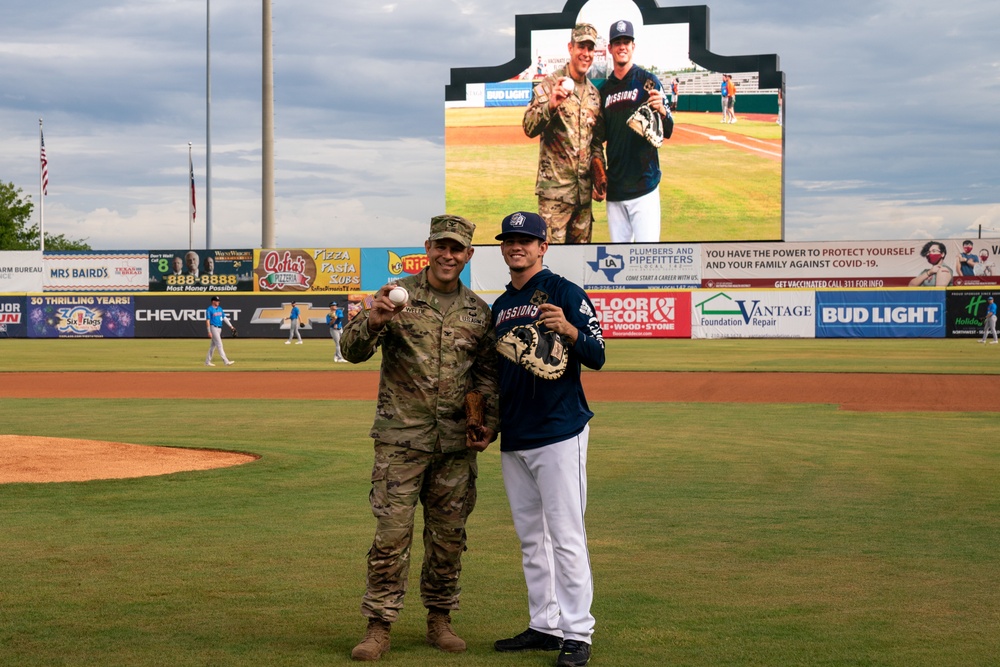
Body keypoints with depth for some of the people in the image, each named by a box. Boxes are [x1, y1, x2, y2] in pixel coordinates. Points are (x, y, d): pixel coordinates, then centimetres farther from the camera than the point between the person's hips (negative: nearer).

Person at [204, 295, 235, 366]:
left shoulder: (220, 309, 13)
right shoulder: (209, 310, -9)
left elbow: (225, 318, 13)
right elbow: (207, 321, -11)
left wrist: (231, 326, 4)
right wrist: (209, 332, -17)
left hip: (219, 328, 8)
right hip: (213, 328, -8)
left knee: (213, 345, 12)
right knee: (219, 345, -11)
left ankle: (207, 361, 20)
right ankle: (226, 361, -15)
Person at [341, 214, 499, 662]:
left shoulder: (478, 311, 9)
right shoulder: (397, 296, -1)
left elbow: (487, 372, 17)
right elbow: (353, 350, -8)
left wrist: (490, 422, 4)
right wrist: (372, 322, -28)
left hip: (455, 442, 3)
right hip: (401, 437, -3)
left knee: (448, 535, 9)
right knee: (392, 533, -6)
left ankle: (439, 620, 22)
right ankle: (379, 626, 1)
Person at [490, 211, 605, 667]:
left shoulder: (565, 293, -4)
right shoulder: (500, 306, 17)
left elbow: (596, 357, -11)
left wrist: (569, 330, -29)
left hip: (559, 432, -7)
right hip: (513, 437, 8)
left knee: (566, 536, -9)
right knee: (530, 538, 11)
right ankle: (544, 626, 19)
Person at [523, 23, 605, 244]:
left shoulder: (594, 93, 14)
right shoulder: (550, 84, -5)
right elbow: (529, 127, -17)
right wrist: (551, 106, -34)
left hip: (584, 190, 6)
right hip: (555, 189, -6)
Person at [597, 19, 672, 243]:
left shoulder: (647, 81, -2)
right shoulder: (605, 90, 13)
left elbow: (667, 132, -6)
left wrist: (662, 112, -27)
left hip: (643, 185, -5)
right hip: (615, 188, 5)